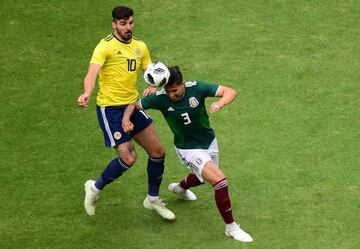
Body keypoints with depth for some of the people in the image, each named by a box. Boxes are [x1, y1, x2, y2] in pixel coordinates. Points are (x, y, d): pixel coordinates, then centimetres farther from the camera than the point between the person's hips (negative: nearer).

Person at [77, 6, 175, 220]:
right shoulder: (106, 46, -14)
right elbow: (92, 73, -28)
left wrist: (153, 88, -12)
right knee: (129, 158, -14)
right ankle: (96, 188, 12)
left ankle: (153, 199, 28)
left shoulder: (140, 47, 8)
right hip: (110, 108, -7)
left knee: (158, 152, 6)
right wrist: (87, 94, -49)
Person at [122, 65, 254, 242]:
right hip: (188, 149, -4)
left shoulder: (196, 88, -23)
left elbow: (231, 92, -26)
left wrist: (220, 103, -46)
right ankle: (231, 227, -6)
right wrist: (126, 119, -29)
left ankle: (180, 188, 68)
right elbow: (134, 105, -9)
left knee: (202, 177, 33)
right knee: (219, 180, -21)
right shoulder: (160, 98, -23)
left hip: (209, 142, 4)